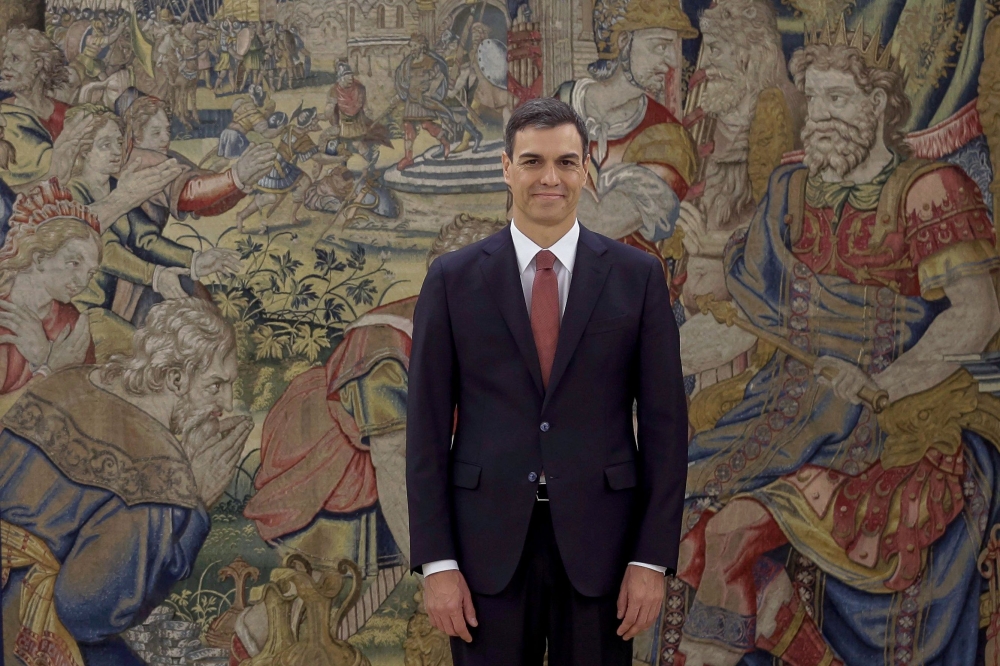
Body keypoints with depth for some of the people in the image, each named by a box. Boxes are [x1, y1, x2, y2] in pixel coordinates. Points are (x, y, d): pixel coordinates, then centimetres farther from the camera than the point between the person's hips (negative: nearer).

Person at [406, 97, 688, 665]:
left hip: (599, 544, 0)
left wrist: (652, 559, -4)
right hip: (489, 545, 0)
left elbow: (665, 422, 1)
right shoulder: (453, 278, 2)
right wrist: (436, 562, -5)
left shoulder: (638, 277, 2)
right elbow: (428, 426, 1)